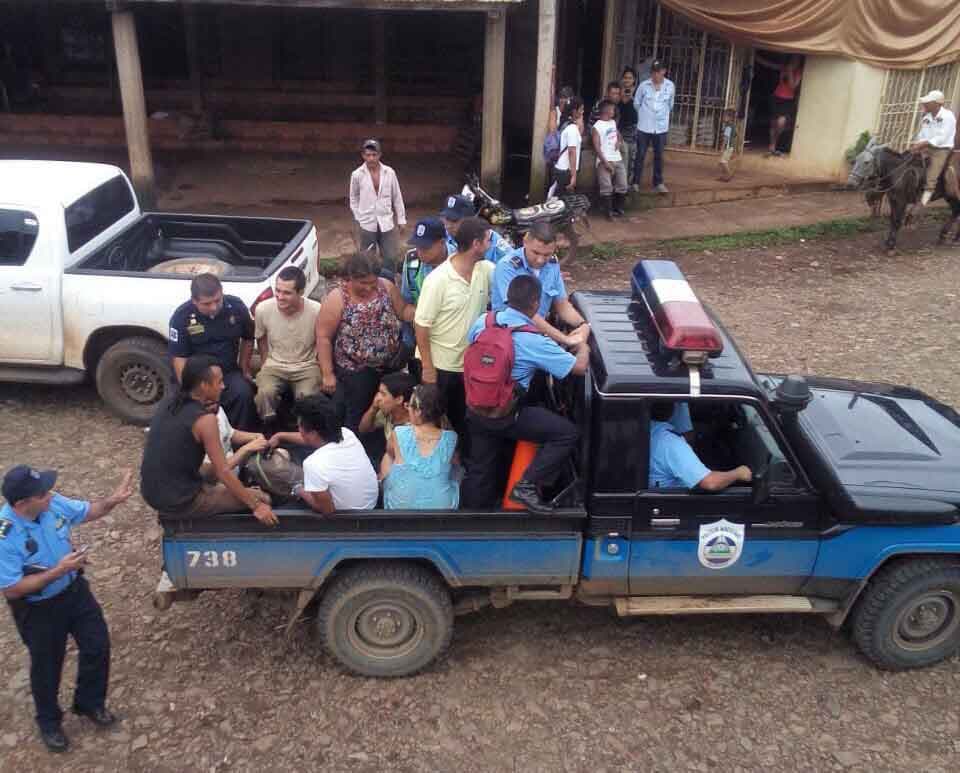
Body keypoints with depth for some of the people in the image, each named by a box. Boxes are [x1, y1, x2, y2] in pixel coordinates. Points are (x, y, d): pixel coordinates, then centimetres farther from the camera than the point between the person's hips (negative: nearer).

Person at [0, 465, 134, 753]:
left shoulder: (52, 503, -18)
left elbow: (88, 512, 1)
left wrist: (114, 499, -18)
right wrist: (58, 571, -31)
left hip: (74, 590, 5)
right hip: (38, 609, -5)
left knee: (98, 645, 17)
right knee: (47, 666, 18)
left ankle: (90, 703, 44)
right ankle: (49, 722, 46)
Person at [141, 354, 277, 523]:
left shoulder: (168, 403, 2)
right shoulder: (205, 419, -20)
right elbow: (223, 472, -18)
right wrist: (256, 505, -10)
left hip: (151, 492, 9)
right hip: (180, 501, -8)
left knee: (211, 472, 34)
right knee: (262, 499, -2)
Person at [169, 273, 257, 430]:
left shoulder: (236, 306, -8)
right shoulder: (181, 317, -14)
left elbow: (248, 339, 10)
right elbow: (180, 358, -11)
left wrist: (244, 370, 13)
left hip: (229, 373, 2)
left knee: (244, 393, -27)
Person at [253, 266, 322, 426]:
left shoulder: (317, 311, -19)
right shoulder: (263, 309, -12)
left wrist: (325, 373, -3)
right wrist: (265, 366, 7)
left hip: (307, 367, -1)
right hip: (274, 366, 1)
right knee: (265, 393, -29)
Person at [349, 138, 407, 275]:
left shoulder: (389, 172, -3)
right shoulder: (357, 175, -5)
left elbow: (397, 197, 5)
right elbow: (354, 198, 7)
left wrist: (401, 220, 6)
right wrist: (359, 218, 3)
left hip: (387, 223, 1)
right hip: (366, 225, -1)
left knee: (392, 258, 3)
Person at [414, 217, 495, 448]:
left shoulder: (486, 270, -6)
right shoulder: (437, 280, -22)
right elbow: (422, 325, -17)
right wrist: (427, 367, -16)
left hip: (472, 360, 5)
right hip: (441, 364, -5)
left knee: (464, 416, 22)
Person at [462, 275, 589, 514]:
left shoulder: (483, 322, -5)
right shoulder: (534, 341, -20)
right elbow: (579, 366, -14)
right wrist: (583, 347, 9)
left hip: (475, 410, 7)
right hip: (506, 417, -6)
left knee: (480, 468, 22)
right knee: (567, 433, -2)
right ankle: (527, 485, -3)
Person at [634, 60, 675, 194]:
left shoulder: (670, 86, -4)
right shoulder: (643, 85, -9)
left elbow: (670, 105, 10)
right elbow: (636, 104, 4)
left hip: (661, 127, 1)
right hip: (644, 127, -1)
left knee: (659, 156, 10)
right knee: (640, 155, 5)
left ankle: (658, 183, 20)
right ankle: (635, 182, 15)